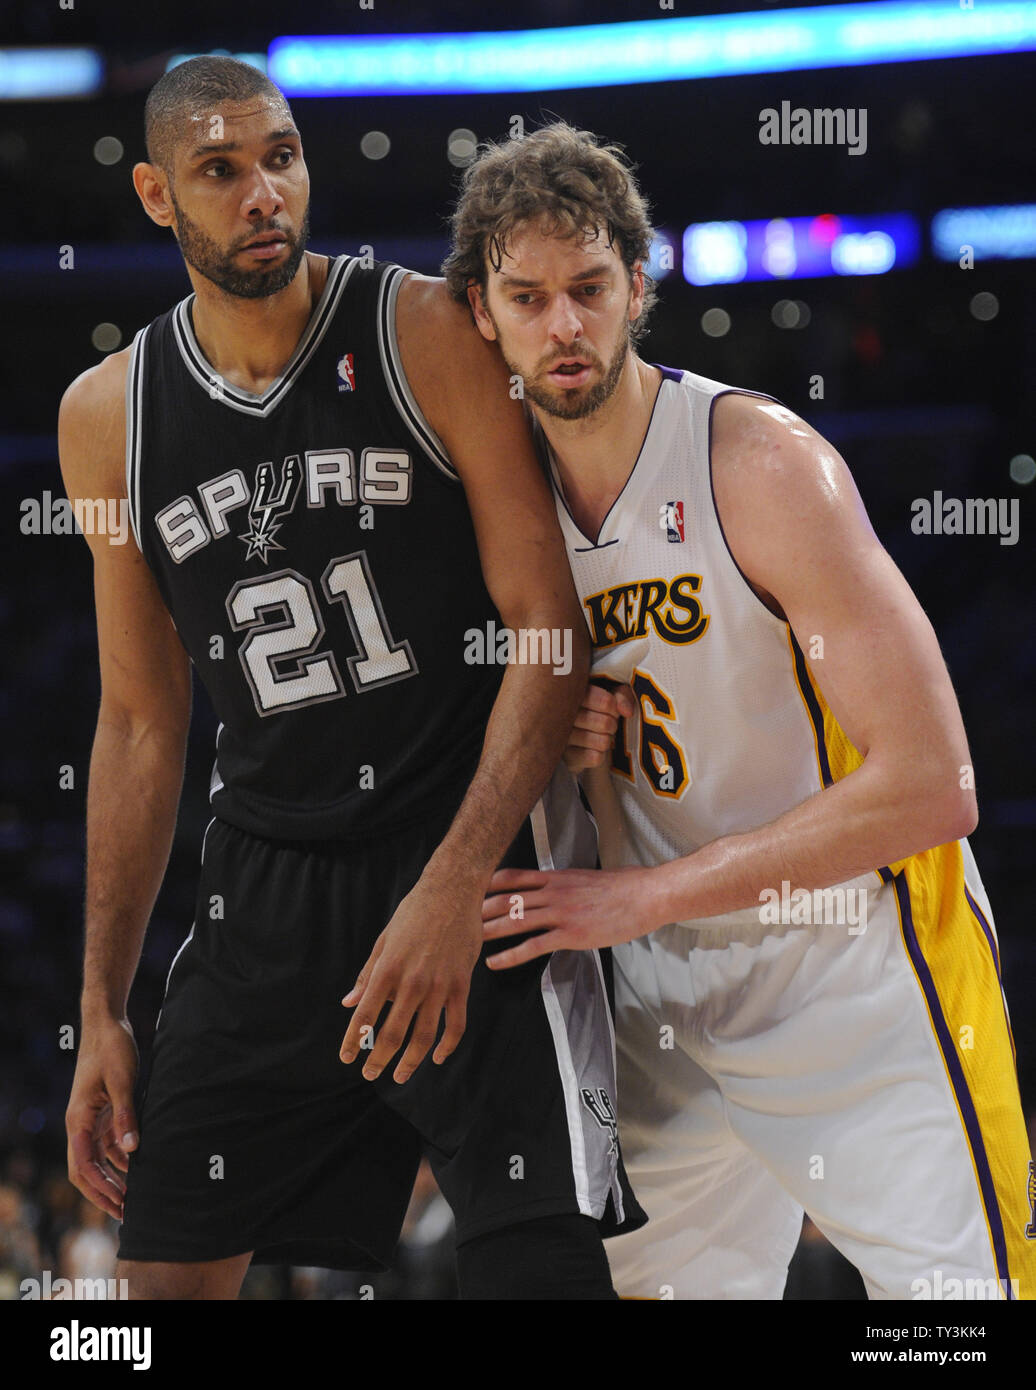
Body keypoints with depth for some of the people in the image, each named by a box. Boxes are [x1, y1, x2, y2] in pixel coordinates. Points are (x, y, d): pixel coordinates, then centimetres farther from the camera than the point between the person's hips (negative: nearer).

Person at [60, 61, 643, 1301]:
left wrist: (452, 891, -20)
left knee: (541, 1267, -10)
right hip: (266, 885, 4)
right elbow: (140, 723, 13)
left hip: (478, 861, -4)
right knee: (163, 1270, 3)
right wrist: (103, 1011, 10)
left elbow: (547, 633, -9)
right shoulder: (107, 418, 6)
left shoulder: (428, 335, -6)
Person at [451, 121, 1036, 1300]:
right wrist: (559, 749, -7)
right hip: (668, 990, 6)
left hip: (860, 978, -6)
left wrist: (646, 895, -21)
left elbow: (931, 788, -24)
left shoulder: (764, 465, -19)